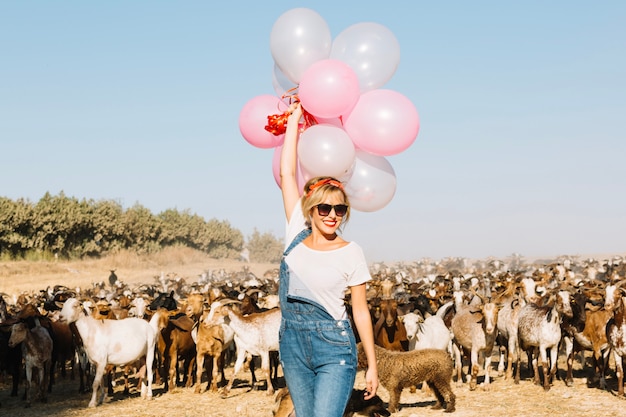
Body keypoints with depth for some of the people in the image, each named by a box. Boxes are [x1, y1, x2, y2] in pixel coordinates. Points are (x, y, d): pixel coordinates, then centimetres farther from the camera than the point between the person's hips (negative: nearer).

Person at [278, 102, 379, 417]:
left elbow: (361, 311, -1)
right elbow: (287, 173, 1)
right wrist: (294, 118, 5)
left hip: (334, 348, -3)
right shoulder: (297, 234, 3)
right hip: (293, 344, 4)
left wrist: (372, 366, -1)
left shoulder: (351, 253, -4)